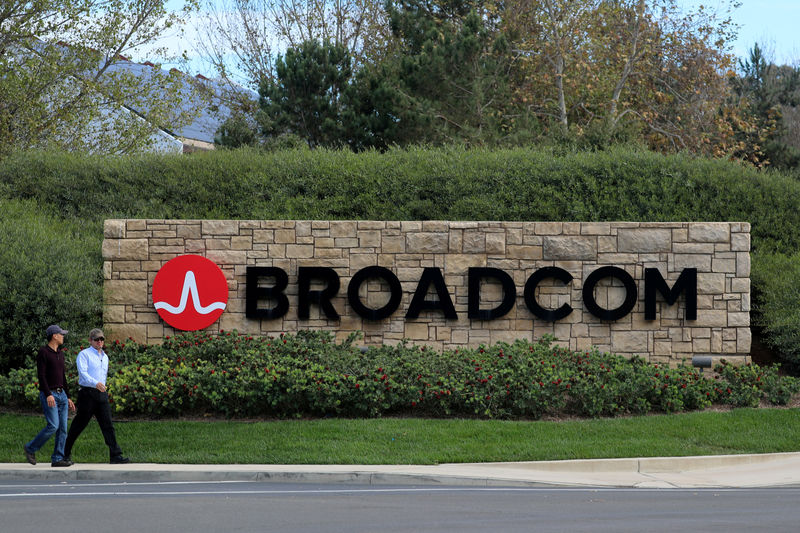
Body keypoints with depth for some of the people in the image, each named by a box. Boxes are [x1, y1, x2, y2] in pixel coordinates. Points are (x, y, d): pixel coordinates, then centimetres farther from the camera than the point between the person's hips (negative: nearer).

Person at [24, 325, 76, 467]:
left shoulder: (60, 354, 16)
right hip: (48, 395, -8)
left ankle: (58, 459, 0)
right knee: (53, 426, -15)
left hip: (61, 394, 8)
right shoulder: (43, 352, -9)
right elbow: (41, 375, -16)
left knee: (63, 427, 0)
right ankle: (30, 448, 1)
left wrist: (68, 398, 20)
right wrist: (48, 395, -25)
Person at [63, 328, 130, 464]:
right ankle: (66, 452, 18)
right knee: (79, 424, 2)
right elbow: (83, 373, -19)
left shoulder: (105, 357, 19)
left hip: (101, 394, 6)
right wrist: (95, 383, -34)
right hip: (87, 393, -6)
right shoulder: (84, 355, -4)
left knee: (108, 425, -4)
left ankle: (115, 456, -11)